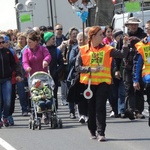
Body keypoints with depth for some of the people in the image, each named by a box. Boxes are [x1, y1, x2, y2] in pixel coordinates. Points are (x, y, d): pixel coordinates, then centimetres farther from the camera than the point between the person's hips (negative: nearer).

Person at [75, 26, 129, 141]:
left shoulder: (107, 49, 3)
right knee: (91, 108, 8)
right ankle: (93, 131, 23)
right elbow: (78, 67, -3)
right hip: (89, 82, 1)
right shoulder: (83, 50, 1)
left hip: (103, 82, 0)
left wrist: (125, 44, -16)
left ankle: (101, 133, -10)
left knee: (101, 107, -8)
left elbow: (122, 55, -3)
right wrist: (91, 69, -15)